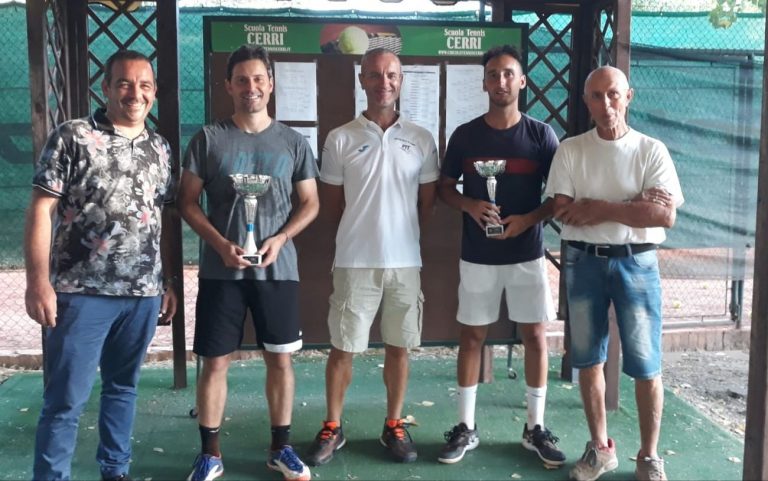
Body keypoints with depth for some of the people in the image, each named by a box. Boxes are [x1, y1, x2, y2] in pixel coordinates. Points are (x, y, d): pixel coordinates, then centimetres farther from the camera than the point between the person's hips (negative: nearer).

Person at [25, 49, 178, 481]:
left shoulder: (161, 149, 11)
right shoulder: (73, 137, -3)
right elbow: (41, 210, -7)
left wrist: (169, 283, 12)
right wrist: (39, 282, -15)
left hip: (144, 293, 5)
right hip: (82, 291, -4)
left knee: (124, 387, 16)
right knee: (66, 399, 1)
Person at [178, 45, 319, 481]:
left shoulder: (294, 142, 4)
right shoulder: (209, 139, 1)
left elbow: (310, 202, 7)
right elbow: (188, 202, 1)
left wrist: (280, 238, -10)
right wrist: (221, 244, -13)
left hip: (278, 270, 1)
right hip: (221, 271, -1)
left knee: (281, 359, 8)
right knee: (215, 361, 4)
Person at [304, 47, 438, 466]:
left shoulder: (421, 139, 4)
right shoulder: (340, 139, -1)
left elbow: (427, 202, 10)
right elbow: (332, 204, 6)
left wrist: (398, 230, 9)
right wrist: (364, 230, 9)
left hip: (406, 260, 2)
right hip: (354, 261, -1)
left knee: (398, 346, 10)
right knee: (342, 348, 5)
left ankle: (394, 426, 25)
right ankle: (331, 428, 21)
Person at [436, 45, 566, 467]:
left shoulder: (541, 135, -2)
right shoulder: (465, 135, 0)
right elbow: (444, 187, 7)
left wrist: (530, 217, -16)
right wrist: (469, 205, -14)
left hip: (528, 253, 0)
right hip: (477, 255, 0)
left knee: (535, 336, 5)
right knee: (472, 336, 6)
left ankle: (535, 428, 20)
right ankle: (465, 427, 19)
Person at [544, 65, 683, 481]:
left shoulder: (651, 150, -2)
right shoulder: (570, 150, 2)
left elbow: (665, 216, -12)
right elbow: (563, 212, -8)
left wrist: (603, 207, -14)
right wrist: (634, 206, -10)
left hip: (636, 263, -2)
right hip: (584, 262, 2)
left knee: (645, 365, 2)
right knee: (588, 360, 10)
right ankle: (600, 447, 26)